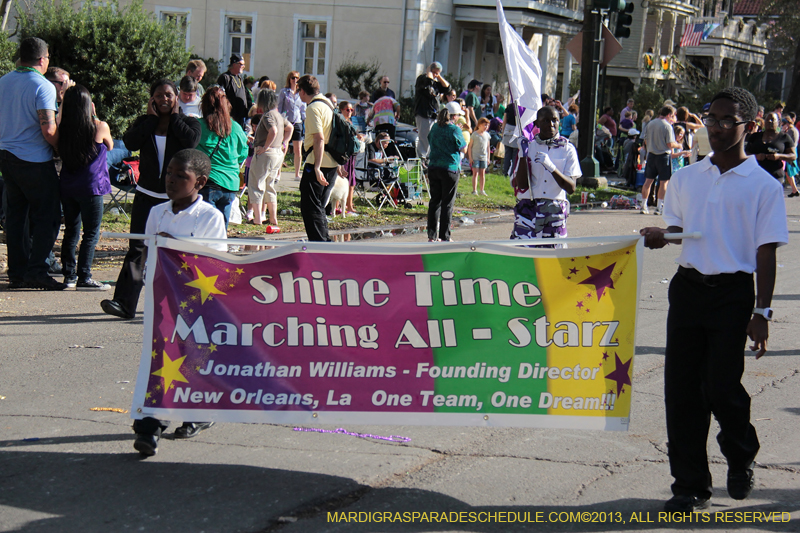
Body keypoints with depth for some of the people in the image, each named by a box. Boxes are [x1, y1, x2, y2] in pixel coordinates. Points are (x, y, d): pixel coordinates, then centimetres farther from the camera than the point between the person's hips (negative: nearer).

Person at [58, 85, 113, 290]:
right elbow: (109, 147, 11)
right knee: (91, 233, -1)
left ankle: (69, 274, 16)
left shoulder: (63, 128, 3)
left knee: (71, 231, 14)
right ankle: (84, 277, -7)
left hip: (66, 186, 5)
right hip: (91, 186, -5)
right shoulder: (100, 127, -8)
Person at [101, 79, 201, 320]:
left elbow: (191, 141, -20)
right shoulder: (144, 123, 8)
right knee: (137, 248, -8)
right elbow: (130, 143, -12)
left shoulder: (188, 122, 4)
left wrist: (174, 117, -7)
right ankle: (124, 303, -14)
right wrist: (152, 117, -6)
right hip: (147, 194, 1)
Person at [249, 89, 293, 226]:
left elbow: (273, 131, -30)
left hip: (265, 153, -10)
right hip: (278, 154, 10)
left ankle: (258, 218, -7)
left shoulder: (268, 115, -15)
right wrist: (284, 142, 19)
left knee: (255, 186, -2)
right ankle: (273, 218, 18)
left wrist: (265, 147, -21)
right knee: (269, 186, 18)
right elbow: (290, 128, 25)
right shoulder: (278, 115, 14)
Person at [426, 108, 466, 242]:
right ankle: (444, 237, 3)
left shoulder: (434, 127, 6)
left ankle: (432, 235, 12)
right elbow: (463, 149, -5)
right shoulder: (455, 130, -12)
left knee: (434, 201, 11)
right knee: (447, 203, 1)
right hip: (450, 169, -5)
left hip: (433, 168, 5)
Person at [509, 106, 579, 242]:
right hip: (528, 210, 0)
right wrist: (523, 155, -10)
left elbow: (571, 188, -5)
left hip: (555, 213, 0)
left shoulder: (567, 149, 5)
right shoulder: (528, 146, 7)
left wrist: (551, 167, -18)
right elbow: (521, 184, -2)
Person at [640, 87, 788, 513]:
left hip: (733, 293, -4)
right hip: (688, 287, 4)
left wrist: (761, 311, -10)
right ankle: (690, 486, 13)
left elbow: (766, 253, -4)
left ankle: (741, 458, 24)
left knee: (720, 387, -8)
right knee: (681, 388, 2)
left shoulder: (763, 186, -2)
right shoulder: (686, 178, 10)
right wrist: (660, 236, -7)